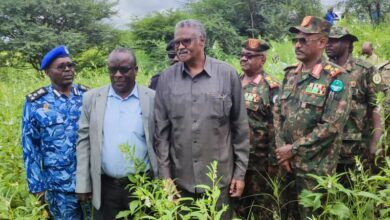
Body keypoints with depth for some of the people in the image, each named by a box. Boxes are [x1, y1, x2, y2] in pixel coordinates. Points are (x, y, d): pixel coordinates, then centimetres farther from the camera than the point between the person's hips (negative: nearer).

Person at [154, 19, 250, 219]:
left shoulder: (228, 75, -4)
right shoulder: (166, 79, 1)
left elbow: (240, 128, 0)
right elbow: (161, 130, 3)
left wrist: (240, 173, -1)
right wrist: (164, 174, 0)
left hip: (219, 179, -1)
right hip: (180, 179, 2)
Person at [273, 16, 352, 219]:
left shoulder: (335, 78, -13)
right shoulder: (290, 74, 7)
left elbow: (332, 126, -20)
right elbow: (278, 113, 8)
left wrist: (294, 149, -16)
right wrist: (281, 149, -4)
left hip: (315, 166, -6)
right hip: (286, 161, 6)